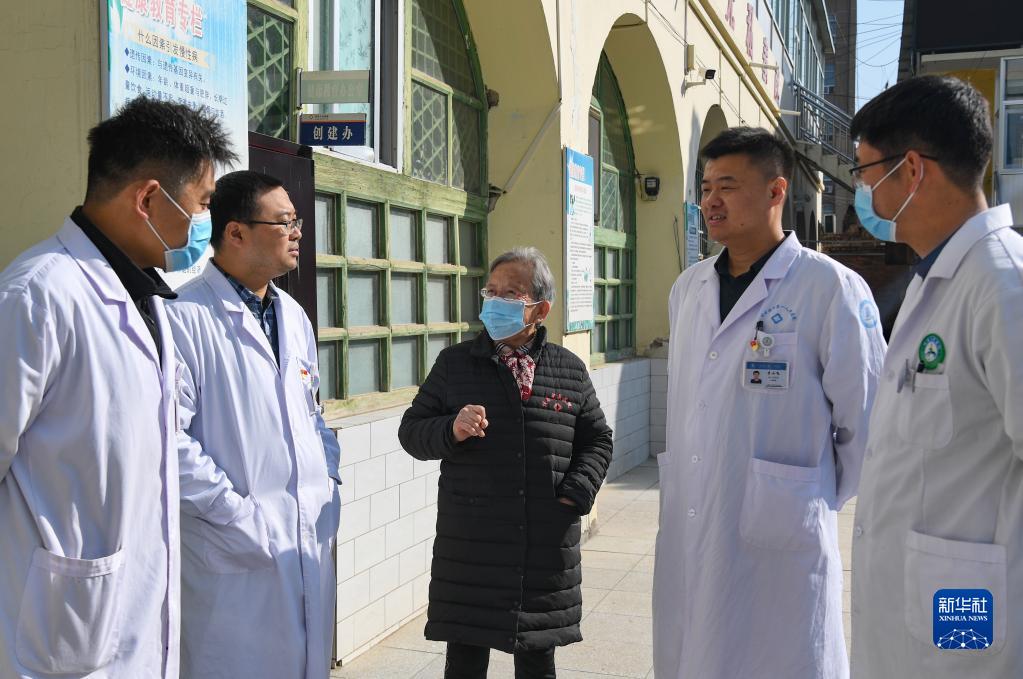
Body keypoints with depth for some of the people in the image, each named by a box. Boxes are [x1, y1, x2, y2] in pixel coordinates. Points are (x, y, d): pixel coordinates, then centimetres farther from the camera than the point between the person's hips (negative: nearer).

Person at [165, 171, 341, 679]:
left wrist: (330, 483, 8)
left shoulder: (293, 317, 14)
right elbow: (172, 441, -18)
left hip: (311, 542, 7)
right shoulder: (186, 316, -13)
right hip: (237, 553, -7)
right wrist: (239, 516, -17)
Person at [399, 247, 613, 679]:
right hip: (470, 549, -1)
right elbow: (411, 430, 4)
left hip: (548, 549, 1)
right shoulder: (454, 363, 3)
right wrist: (452, 430, -17)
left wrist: (576, 494, -2)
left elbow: (597, 440, 13)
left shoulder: (570, 371, 6)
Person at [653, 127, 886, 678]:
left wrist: (819, 502, 1)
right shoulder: (687, 289, 10)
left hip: (778, 543, -6)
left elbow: (865, 421, -6)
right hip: (685, 535, 6)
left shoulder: (831, 289, -9)